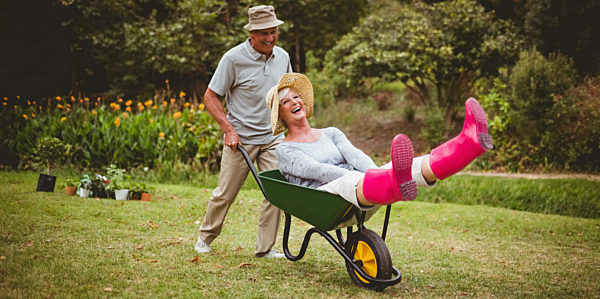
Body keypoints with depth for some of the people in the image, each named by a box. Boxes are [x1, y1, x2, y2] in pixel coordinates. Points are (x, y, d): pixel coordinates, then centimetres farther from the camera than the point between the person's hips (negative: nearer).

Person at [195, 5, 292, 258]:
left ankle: (265, 247, 8)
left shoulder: (282, 57, 4)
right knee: (225, 194, 4)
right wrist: (228, 128, -15)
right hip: (241, 138, -4)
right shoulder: (234, 58, -11)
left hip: (273, 137, 4)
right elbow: (210, 97, -7)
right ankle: (205, 237, 27)